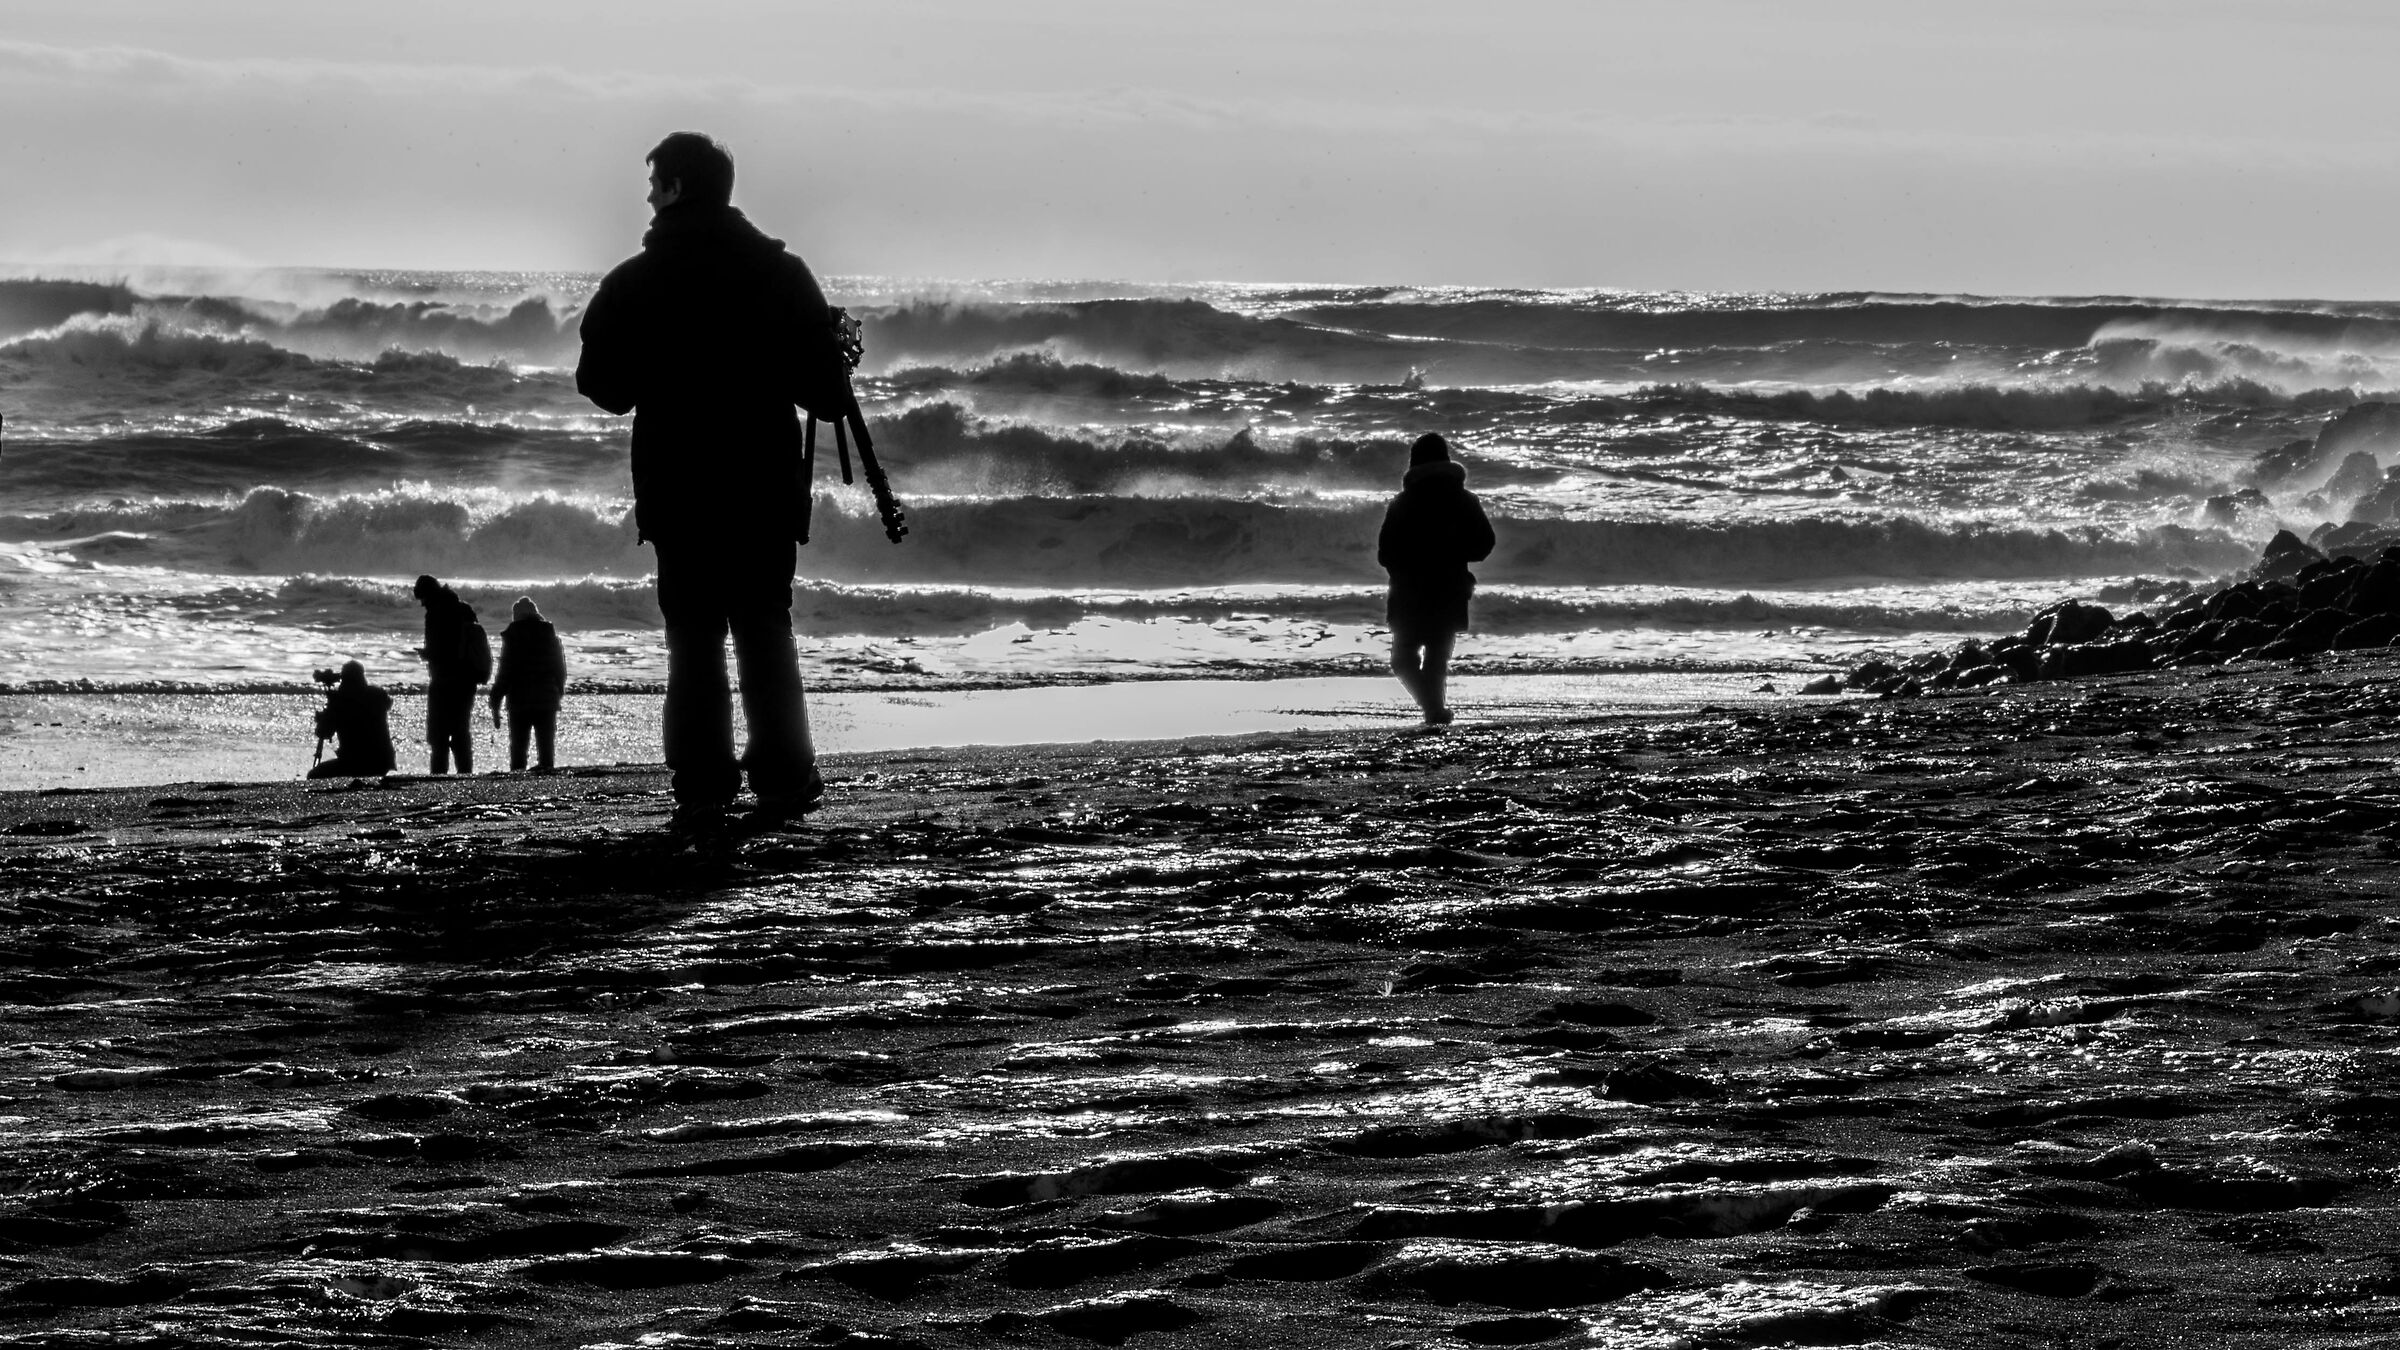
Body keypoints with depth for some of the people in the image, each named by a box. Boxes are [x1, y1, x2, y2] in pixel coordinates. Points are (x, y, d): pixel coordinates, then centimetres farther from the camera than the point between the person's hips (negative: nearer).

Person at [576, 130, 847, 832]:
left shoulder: (632, 285, -3)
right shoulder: (782, 274, 0)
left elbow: (604, 386, 0)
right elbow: (826, 391, -3)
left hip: (677, 490, -1)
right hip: (768, 487, 1)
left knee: (694, 638, 3)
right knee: (766, 628, 11)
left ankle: (703, 791, -5)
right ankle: (785, 776, 2)